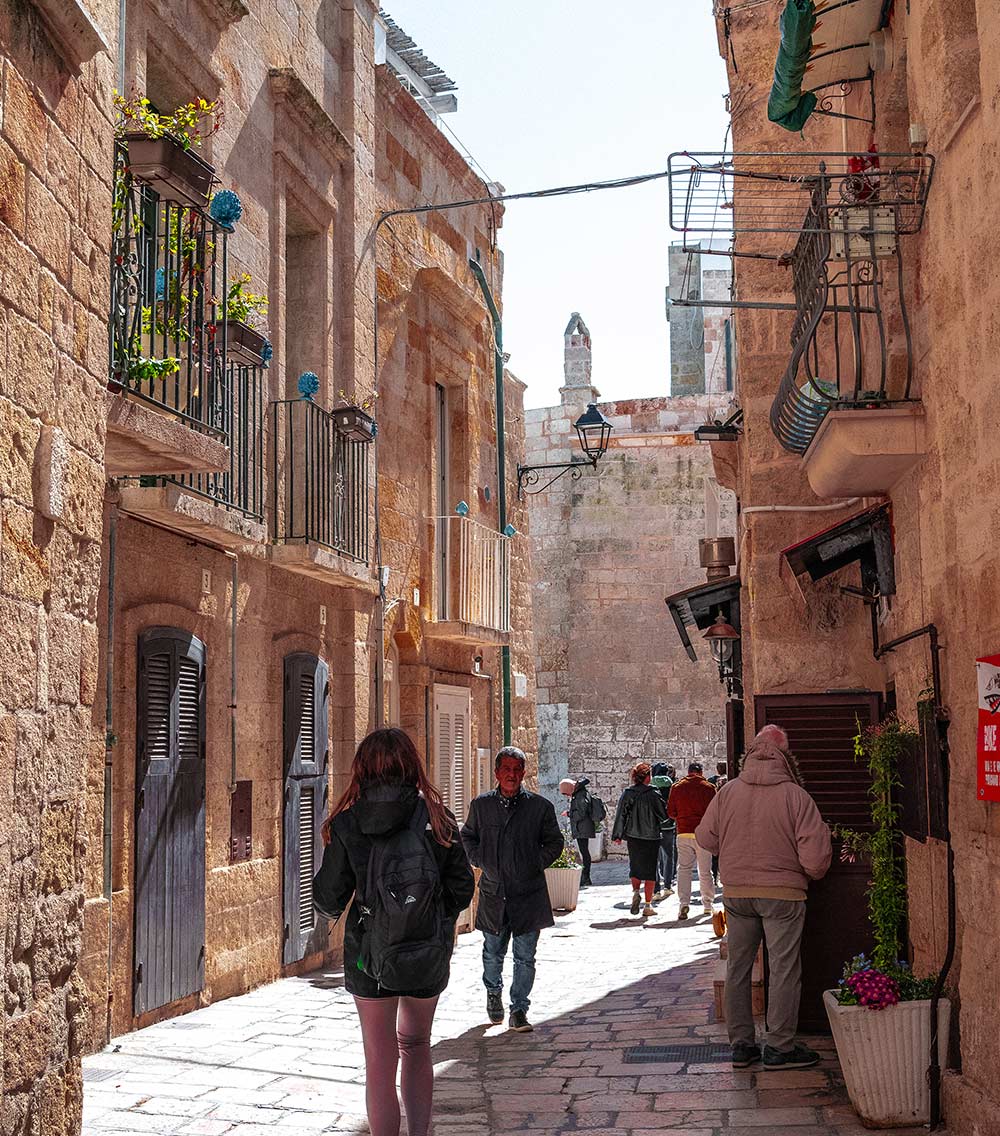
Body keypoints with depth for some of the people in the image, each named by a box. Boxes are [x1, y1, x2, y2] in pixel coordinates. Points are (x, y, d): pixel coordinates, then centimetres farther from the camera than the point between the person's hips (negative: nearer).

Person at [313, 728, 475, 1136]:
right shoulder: (436, 817, -6)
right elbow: (462, 888, -3)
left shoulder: (347, 822, -9)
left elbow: (329, 898, -5)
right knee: (416, 1047, 23)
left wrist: (331, 908, 19)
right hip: (429, 953, 2)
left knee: (380, 1064, 8)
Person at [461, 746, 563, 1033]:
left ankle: (519, 1009, 12)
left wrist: (536, 865, -3)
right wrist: (481, 862, 4)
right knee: (493, 953, 14)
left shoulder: (540, 806, -2)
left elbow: (554, 842, 8)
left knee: (525, 957, 0)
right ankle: (493, 992, 41)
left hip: (529, 893, -1)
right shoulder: (481, 805, 3)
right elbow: (467, 836, 17)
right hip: (493, 892, 2)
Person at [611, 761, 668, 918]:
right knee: (649, 871, 4)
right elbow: (664, 814, -4)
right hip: (651, 837, -3)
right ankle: (648, 906, 5)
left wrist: (617, 835, 6)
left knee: (635, 867, 21)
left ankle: (636, 892, -1)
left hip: (633, 838, 3)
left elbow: (620, 815, 0)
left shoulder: (627, 794, -2)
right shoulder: (653, 795, -11)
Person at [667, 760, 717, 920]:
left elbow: (670, 812, 5)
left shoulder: (677, 787, 3)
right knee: (705, 871, 10)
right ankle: (708, 905, 17)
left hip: (683, 833, 1)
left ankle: (684, 902, -13)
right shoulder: (708, 788, -1)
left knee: (683, 869, 3)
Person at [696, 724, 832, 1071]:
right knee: (784, 970, 4)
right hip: (783, 893, -4)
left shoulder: (729, 792, -1)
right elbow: (814, 853, -11)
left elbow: (706, 838, 5)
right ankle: (779, 1047, 6)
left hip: (736, 892, 4)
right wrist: (813, 872, 10)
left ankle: (741, 1044, 18)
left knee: (738, 968, 12)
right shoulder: (795, 795, -10)